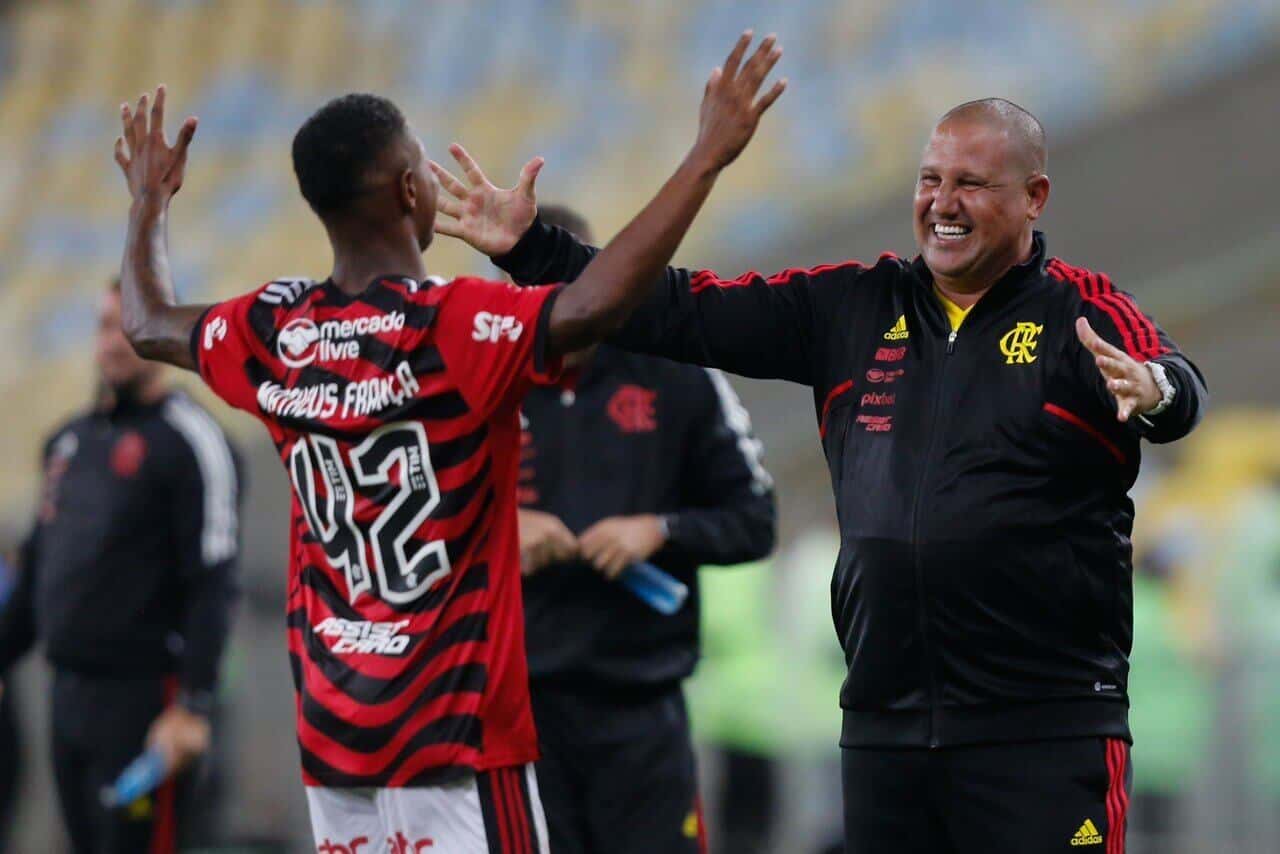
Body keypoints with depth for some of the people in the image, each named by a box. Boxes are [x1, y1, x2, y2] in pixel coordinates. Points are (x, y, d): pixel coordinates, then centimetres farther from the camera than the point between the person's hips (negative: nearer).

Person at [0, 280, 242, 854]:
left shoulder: (189, 442, -7)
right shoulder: (69, 441, 16)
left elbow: (212, 586, -14)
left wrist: (193, 706, -20)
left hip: (143, 698, -8)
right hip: (69, 694, 8)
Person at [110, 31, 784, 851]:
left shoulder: (274, 332, 4)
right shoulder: (456, 328, -15)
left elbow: (149, 324, 24)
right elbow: (592, 308, -32)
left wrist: (149, 205, 42)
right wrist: (707, 158, -27)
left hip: (331, 727, 6)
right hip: (458, 724, -6)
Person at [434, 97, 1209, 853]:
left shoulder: (1086, 313, -3)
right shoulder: (850, 309, 12)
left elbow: (1178, 387, -22)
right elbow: (683, 312, 14)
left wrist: (1153, 392, -46)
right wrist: (530, 248, 7)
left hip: (1048, 736, -5)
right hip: (884, 732, 5)